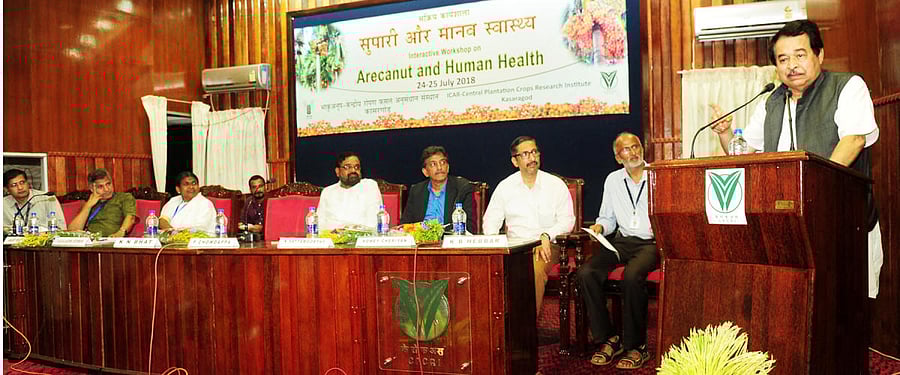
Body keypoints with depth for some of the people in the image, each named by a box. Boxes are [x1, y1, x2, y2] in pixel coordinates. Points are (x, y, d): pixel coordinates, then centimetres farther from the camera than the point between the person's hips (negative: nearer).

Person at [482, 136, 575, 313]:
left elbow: (567, 220, 3)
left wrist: (547, 236, -16)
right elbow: (491, 220, 10)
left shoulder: (556, 185, 6)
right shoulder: (505, 187, 11)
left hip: (546, 247, -1)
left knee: (535, 269, -35)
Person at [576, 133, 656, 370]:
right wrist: (600, 227, 0)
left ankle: (636, 346, -18)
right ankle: (608, 339, -10)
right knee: (585, 274, -22)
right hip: (622, 241, 4)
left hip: (651, 242, -4)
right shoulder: (613, 180, 14)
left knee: (632, 276, -35)